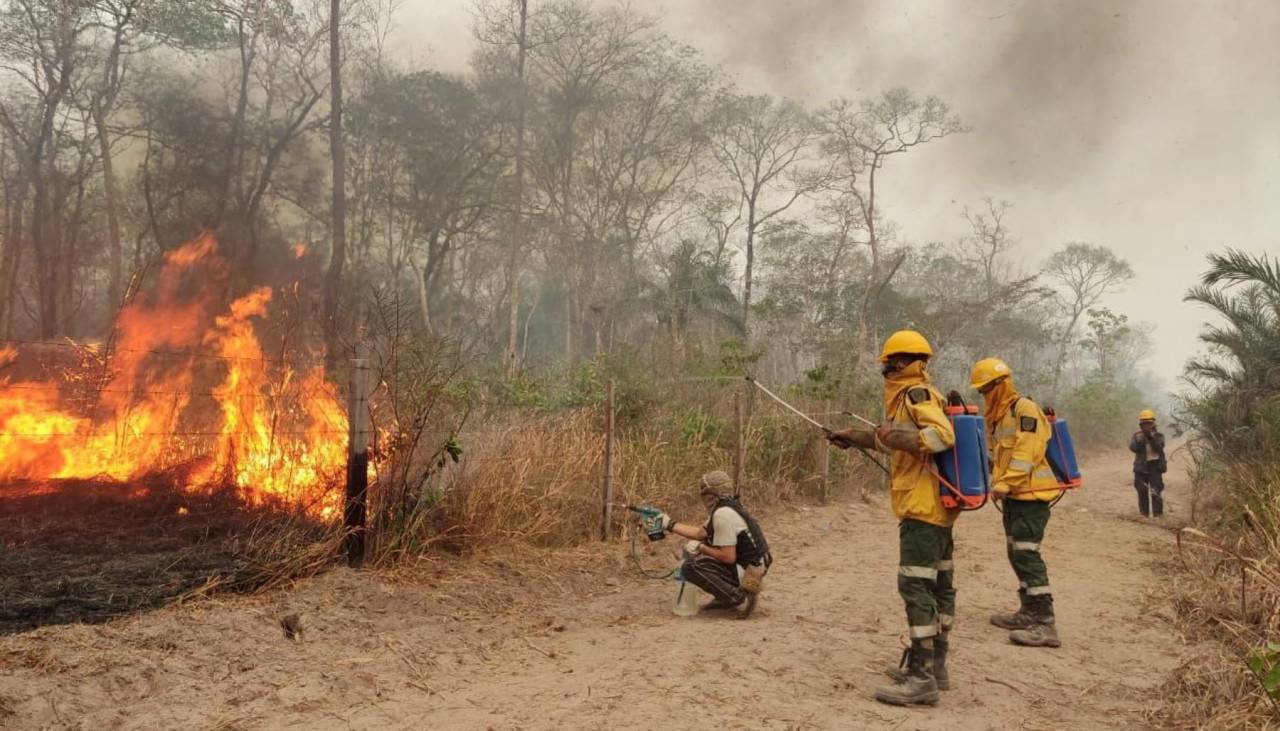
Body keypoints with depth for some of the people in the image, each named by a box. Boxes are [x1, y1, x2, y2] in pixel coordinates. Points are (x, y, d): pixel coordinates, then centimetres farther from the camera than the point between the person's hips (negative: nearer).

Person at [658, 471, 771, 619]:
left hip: (748, 570, -10)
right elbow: (701, 533, 14)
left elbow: (728, 557, -24)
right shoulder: (729, 505, 8)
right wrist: (669, 524, 15)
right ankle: (726, 598, 16)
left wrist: (700, 548, -11)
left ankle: (740, 599, -14)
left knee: (691, 567, -16)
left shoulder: (723, 514, -23)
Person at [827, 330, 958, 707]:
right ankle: (934, 664, 26)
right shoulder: (923, 393, 17)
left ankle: (921, 678, -10)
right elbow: (901, 439, 30)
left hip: (923, 507, -10)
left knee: (915, 587, -10)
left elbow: (943, 435, -26)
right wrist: (854, 436, 34)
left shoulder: (916, 393, -12)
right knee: (938, 585, 15)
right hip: (936, 506, 10)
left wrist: (892, 436, -26)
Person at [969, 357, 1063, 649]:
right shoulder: (997, 416, 17)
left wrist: (1005, 483, -26)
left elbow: (1026, 453, -21)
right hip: (1013, 496, 10)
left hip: (1031, 495, -10)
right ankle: (1029, 613, 25)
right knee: (1016, 554, 14)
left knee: (1026, 554, -14)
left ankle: (1046, 624, -13)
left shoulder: (1025, 409, -12)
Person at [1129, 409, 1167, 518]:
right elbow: (1132, 448, -9)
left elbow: (1159, 448, -13)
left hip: (1155, 466, -2)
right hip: (1141, 467, 2)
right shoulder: (1137, 435, 5)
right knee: (1142, 491, 6)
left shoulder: (1158, 435, 3)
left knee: (1156, 491, -9)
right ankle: (1143, 513, 15)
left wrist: (1151, 438, -24)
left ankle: (1158, 513, -5)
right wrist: (1138, 440, -26)